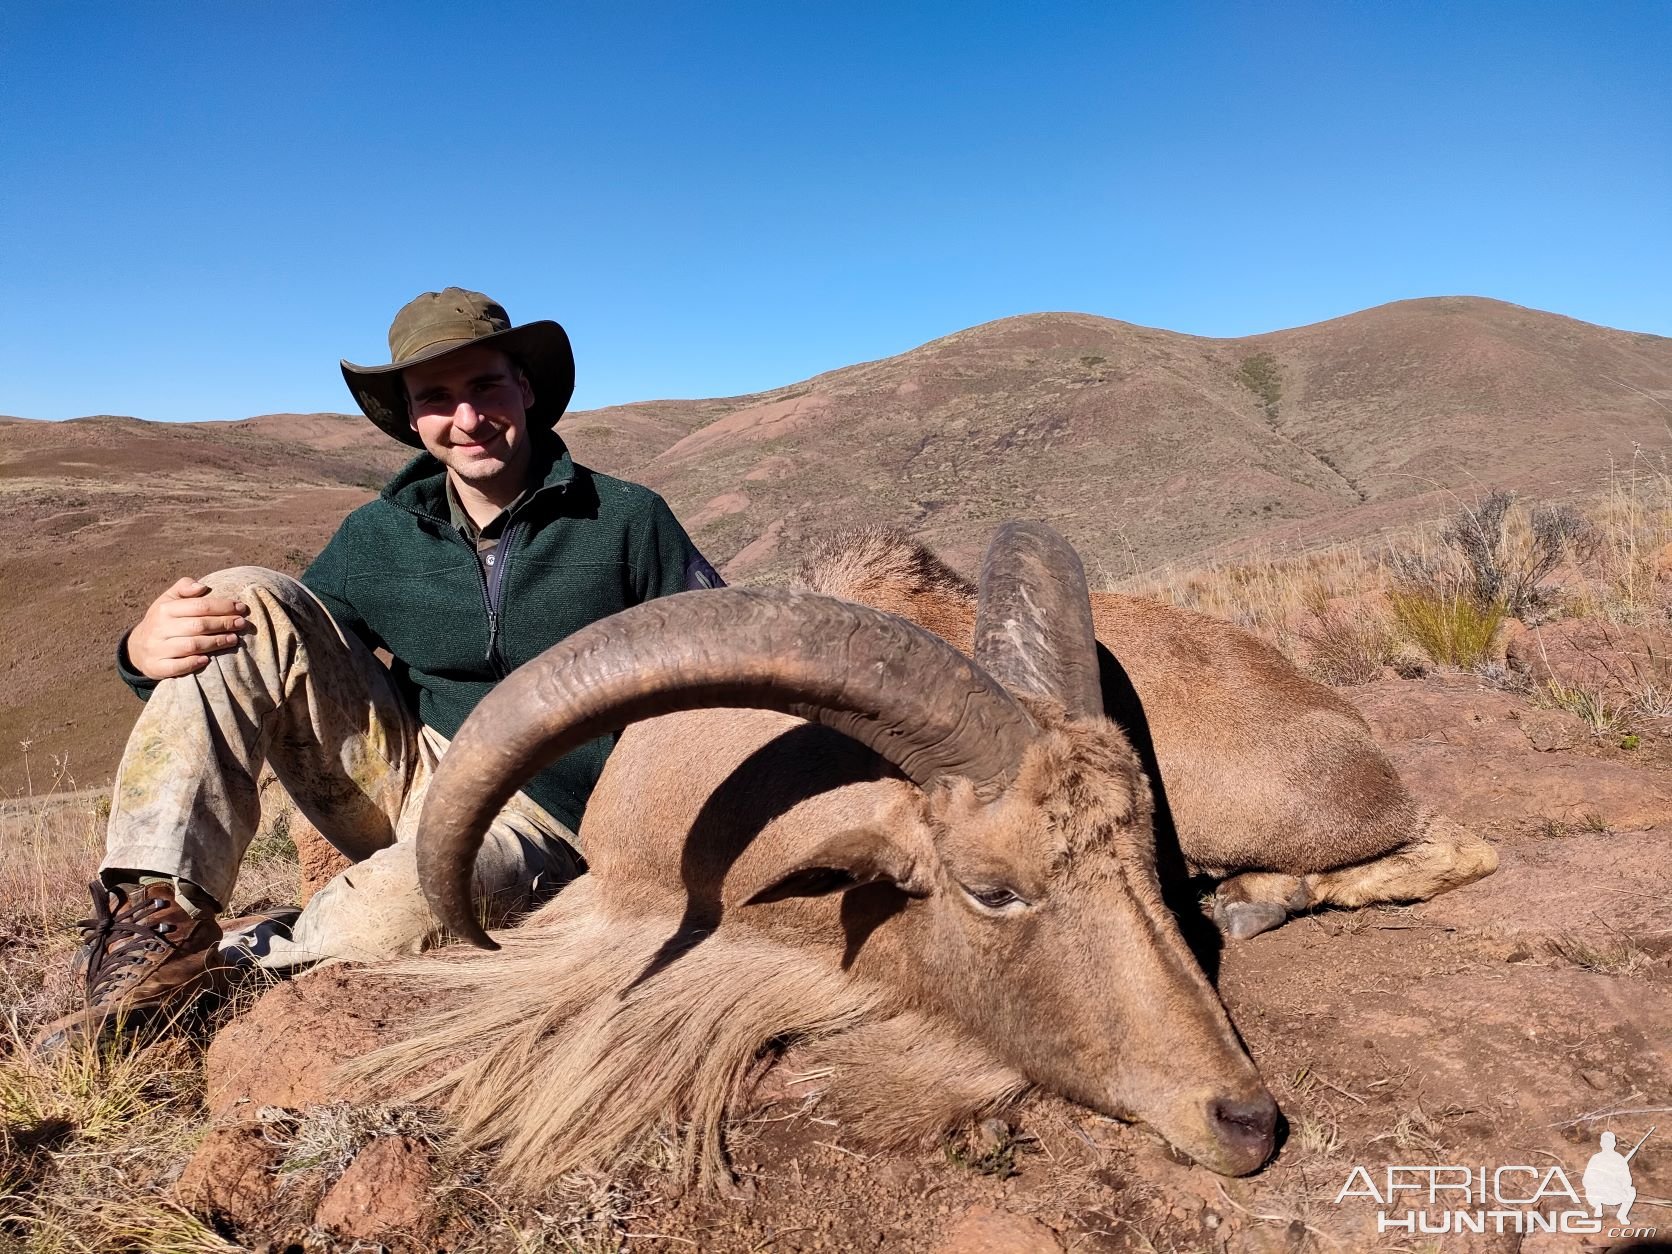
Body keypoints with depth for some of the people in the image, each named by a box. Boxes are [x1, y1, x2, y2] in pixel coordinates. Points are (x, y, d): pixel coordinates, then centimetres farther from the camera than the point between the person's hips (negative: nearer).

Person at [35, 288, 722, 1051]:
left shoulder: (627, 522, -5)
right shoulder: (378, 537, 5)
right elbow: (277, 659, 10)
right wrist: (146, 650, -14)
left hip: (537, 820, -4)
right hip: (405, 778, 4)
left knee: (388, 914, -39)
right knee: (244, 603, -13)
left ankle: (226, 974, -6)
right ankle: (158, 923, -18)